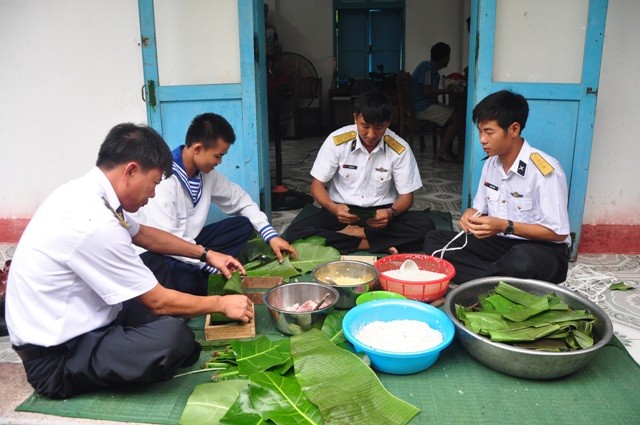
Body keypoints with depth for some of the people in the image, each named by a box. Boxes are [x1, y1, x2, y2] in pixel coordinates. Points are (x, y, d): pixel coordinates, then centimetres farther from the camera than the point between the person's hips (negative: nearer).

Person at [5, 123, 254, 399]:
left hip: (76, 324, 10)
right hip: (55, 358, -10)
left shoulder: (88, 192, -1)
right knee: (172, 336, -30)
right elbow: (159, 302, -19)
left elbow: (143, 234, 18)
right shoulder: (95, 223, -29)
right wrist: (221, 304, -5)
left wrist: (206, 254, 16)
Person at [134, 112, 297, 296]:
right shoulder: (164, 179, -26)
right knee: (186, 280, -40)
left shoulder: (207, 172, -2)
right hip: (155, 252, -8)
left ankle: (197, 274, -14)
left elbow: (239, 200, 9)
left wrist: (271, 235, -1)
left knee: (243, 226, -4)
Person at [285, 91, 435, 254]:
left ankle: (354, 233, -17)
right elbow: (317, 185, -7)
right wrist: (333, 208, -29)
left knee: (425, 226, -27)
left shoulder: (399, 149, -11)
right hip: (342, 210, 0)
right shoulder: (336, 140, -13)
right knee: (295, 233, -26)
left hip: (381, 212, 0)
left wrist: (391, 212, -28)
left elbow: (406, 195, -4)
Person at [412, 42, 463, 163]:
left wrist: (448, 89, 8)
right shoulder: (427, 67, -13)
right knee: (456, 117, -12)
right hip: (423, 109, -10)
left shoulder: (432, 69, 18)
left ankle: (447, 150, 9)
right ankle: (442, 152, -10)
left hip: (427, 106, 10)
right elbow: (427, 91, -22)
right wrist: (446, 90, -8)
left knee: (454, 112, 13)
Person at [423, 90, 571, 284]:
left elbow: (558, 232, -18)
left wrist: (506, 226, -26)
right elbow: (480, 208, 13)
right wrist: (471, 215, -12)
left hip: (544, 251, -7)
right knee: (434, 240, -8)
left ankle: (477, 279, -13)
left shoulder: (545, 170, -19)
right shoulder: (491, 164, 3)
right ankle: (498, 278, -17)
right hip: (501, 243, 7)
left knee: (522, 260, -43)